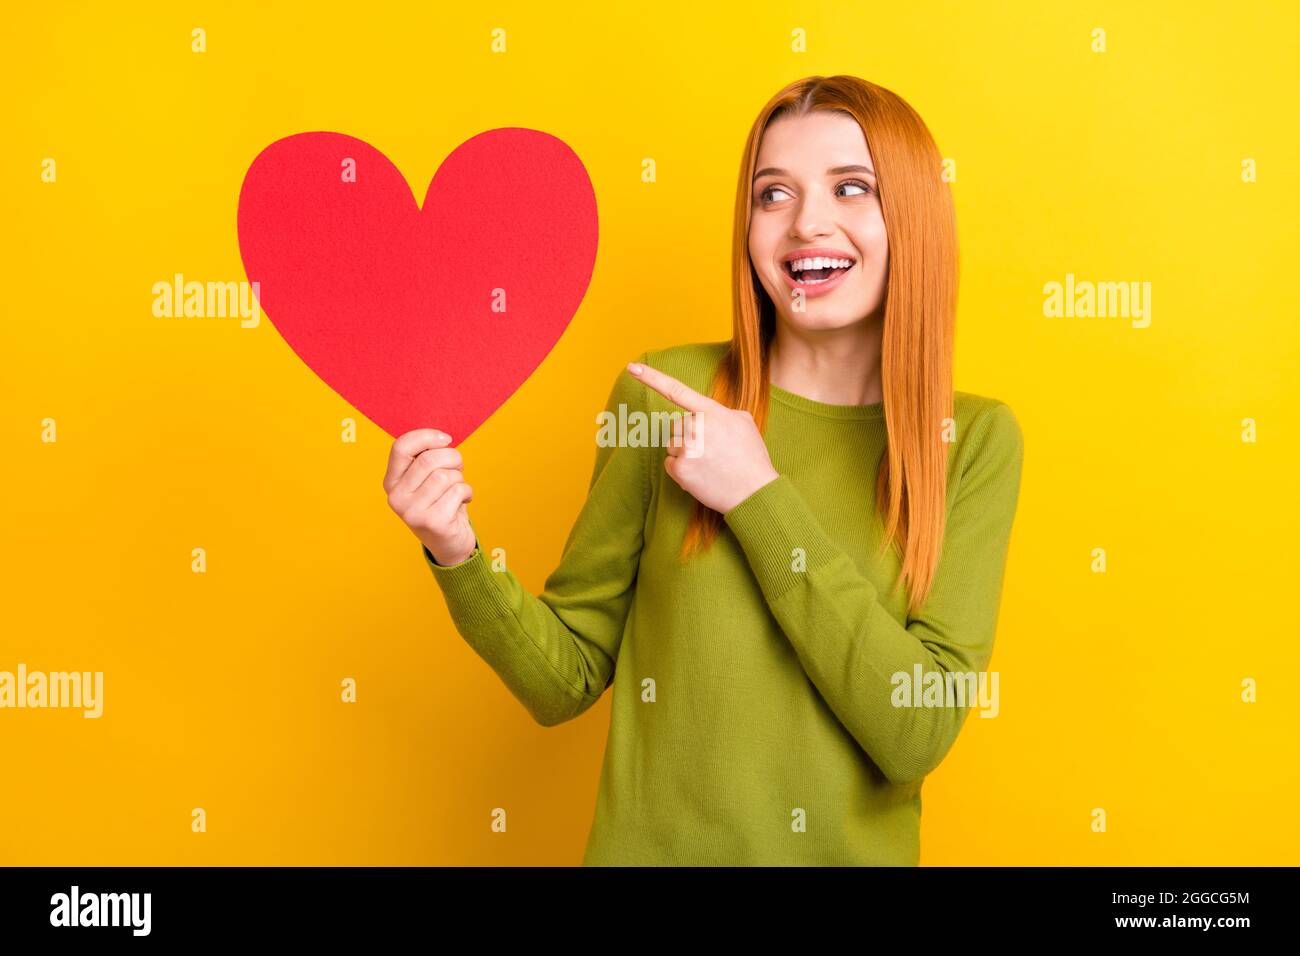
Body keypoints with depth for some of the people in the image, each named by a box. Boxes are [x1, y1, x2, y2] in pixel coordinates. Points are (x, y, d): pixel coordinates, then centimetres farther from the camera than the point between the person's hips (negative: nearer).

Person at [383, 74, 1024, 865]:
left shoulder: (977, 441, -8)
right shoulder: (663, 394, -10)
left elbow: (919, 732, -18)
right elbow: (567, 680, -5)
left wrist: (759, 499, -21)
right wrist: (459, 557, -22)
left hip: (856, 849, 1)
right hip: (651, 845, 0)